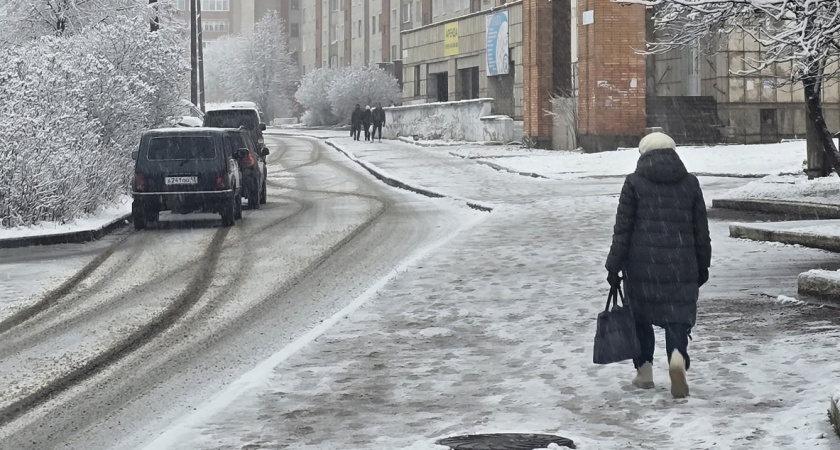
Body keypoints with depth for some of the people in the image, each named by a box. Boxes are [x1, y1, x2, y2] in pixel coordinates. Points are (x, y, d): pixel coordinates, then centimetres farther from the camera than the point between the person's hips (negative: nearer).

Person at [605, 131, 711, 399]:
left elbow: (622, 228, -4)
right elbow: (701, 230, 10)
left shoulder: (635, 183, -2)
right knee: (678, 316, 4)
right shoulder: (690, 183, 6)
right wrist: (703, 264, 19)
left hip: (642, 266, -1)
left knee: (641, 315, 15)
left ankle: (644, 371, 19)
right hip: (681, 266, 1)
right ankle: (677, 357, -24)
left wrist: (614, 266, 0)